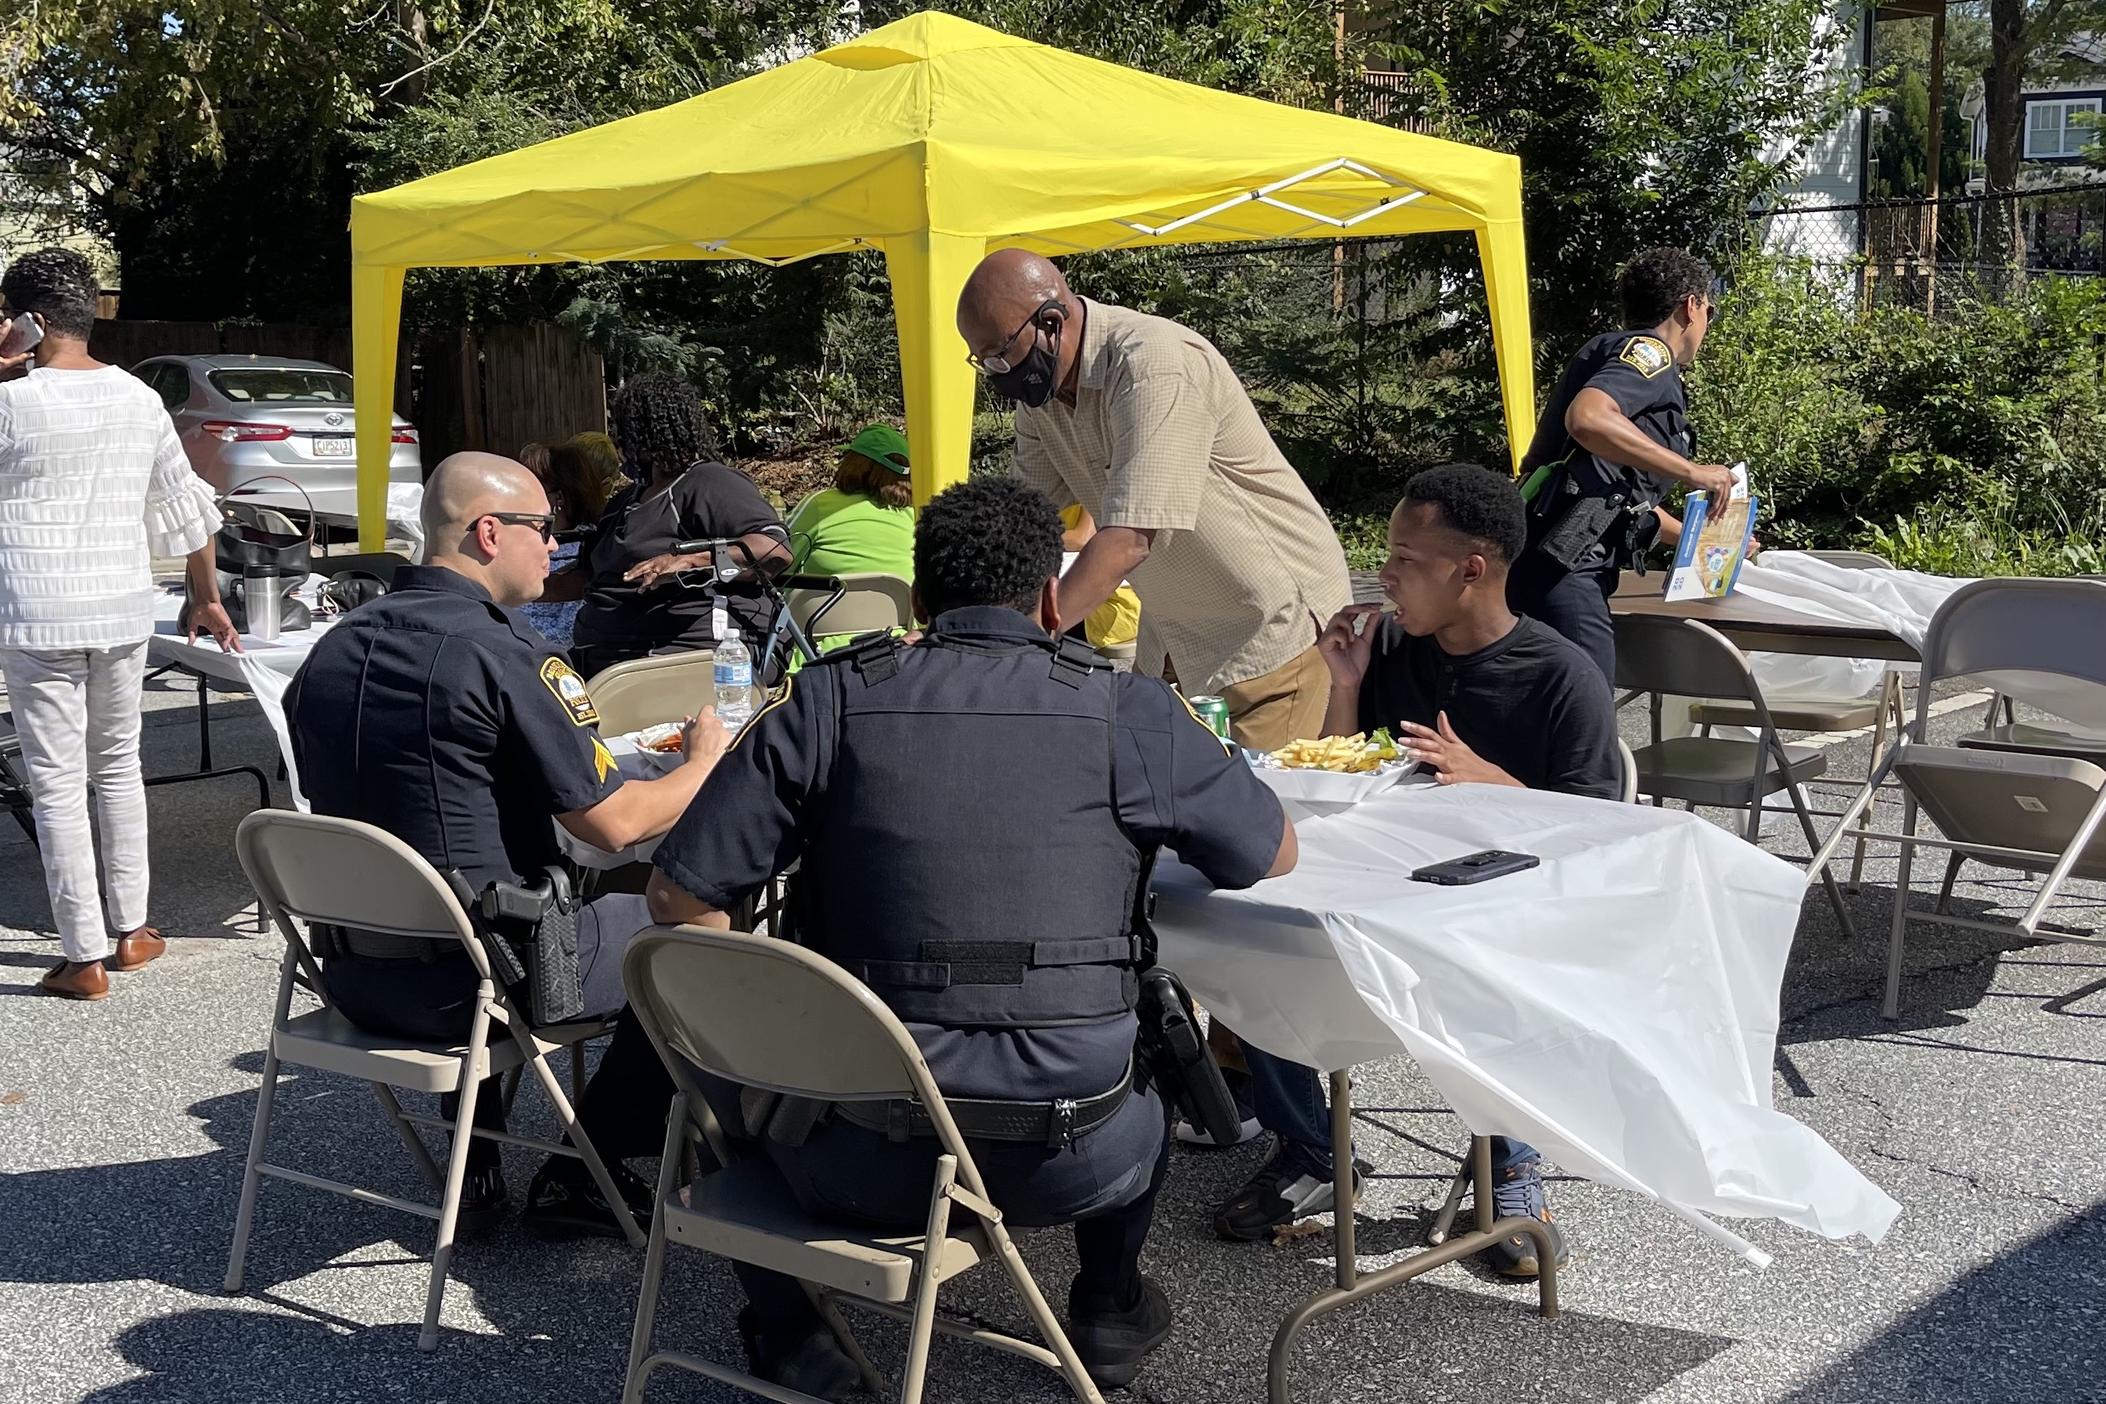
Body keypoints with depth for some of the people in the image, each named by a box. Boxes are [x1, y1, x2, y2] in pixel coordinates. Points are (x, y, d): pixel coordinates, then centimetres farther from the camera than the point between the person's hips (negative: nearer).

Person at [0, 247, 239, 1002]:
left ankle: (85, 958, 6)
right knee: (119, 764, 18)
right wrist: (207, 600, 22)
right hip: (124, 612, 5)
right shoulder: (139, 399, 4)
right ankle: (131, 929, 24)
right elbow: (186, 507, 11)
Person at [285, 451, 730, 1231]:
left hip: (353, 976, 8)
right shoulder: (504, 651, -17)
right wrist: (703, 763, 5)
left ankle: (475, 1164, 30)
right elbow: (613, 825, -15)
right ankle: (578, 1178, 15)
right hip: (469, 981, -8)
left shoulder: (331, 650, 5)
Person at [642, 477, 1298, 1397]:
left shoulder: (829, 700, -4)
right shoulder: (1131, 713, -5)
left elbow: (679, 897, -3)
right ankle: (1107, 1310, 44)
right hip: (1066, 1163, 1)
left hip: (859, 1160, 0)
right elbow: (1276, 855, 10)